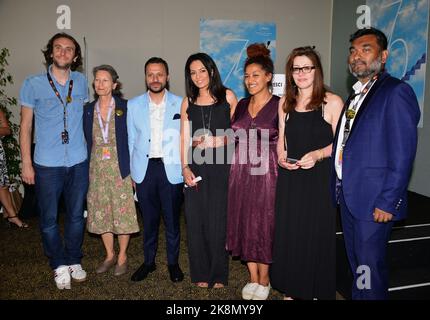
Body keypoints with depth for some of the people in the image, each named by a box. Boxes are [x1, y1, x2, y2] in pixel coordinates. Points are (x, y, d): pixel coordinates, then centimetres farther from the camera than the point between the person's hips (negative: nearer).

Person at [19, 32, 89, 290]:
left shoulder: (81, 82, 5)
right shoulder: (34, 84, -3)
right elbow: (26, 126, 1)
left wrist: (89, 151, 8)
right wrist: (26, 163, -2)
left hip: (79, 162, 2)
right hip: (47, 164, -2)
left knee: (76, 215, 13)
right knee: (49, 219, 8)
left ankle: (74, 260, 32)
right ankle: (59, 264, 27)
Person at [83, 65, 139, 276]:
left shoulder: (125, 107, -4)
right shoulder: (88, 110, 7)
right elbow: (87, 141, 10)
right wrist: (86, 171, 5)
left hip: (120, 168, -4)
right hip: (97, 169, 4)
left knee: (123, 213, 3)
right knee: (101, 214, 11)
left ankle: (122, 257, 22)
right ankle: (110, 255, 29)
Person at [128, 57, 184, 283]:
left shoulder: (180, 104, 0)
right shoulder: (134, 105, 6)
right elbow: (131, 140, 9)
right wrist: (131, 171, 7)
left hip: (171, 169, -1)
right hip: (144, 169, 2)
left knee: (172, 220, 8)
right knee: (149, 219, 12)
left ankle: (173, 262, 27)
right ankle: (148, 261, 30)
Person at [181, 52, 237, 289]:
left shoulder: (227, 96, 6)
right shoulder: (188, 101, 12)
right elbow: (184, 138, 7)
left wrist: (217, 140, -6)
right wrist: (185, 167, -3)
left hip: (221, 163, -2)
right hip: (196, 165, 3)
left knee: (219, 218, 1)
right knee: (196, 219, 5)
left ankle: (219, 274, 18)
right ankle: (200, 273, 22)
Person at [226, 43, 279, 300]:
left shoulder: (279, 105, -6)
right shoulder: (242, 104, 10)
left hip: (266, 172, -5)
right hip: (241, 172, 5)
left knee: (264, 224, 4)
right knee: (244, 223, 10)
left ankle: (264, 281, 24)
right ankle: (253, 278, 28)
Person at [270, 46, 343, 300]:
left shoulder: (332, 102, -6)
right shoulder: (285, 103, 9)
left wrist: (317, 154, -21)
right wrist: (281, 158, -3)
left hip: (320, 178, -4)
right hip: (290, 179, 4)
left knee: (318, 234, 4)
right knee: (290, 233, 10)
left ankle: (319, 290, 26)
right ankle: (292, 289, 29)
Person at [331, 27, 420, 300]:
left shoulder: (396, 92, -12)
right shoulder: (356, 94, 14)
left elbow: (403, 154, -17)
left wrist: (387, 202, -18)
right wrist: (340, 186, 12)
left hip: (375, 202, -8)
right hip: (348, 196, 8)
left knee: (370, 265, 5)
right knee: (355, 260, 21)